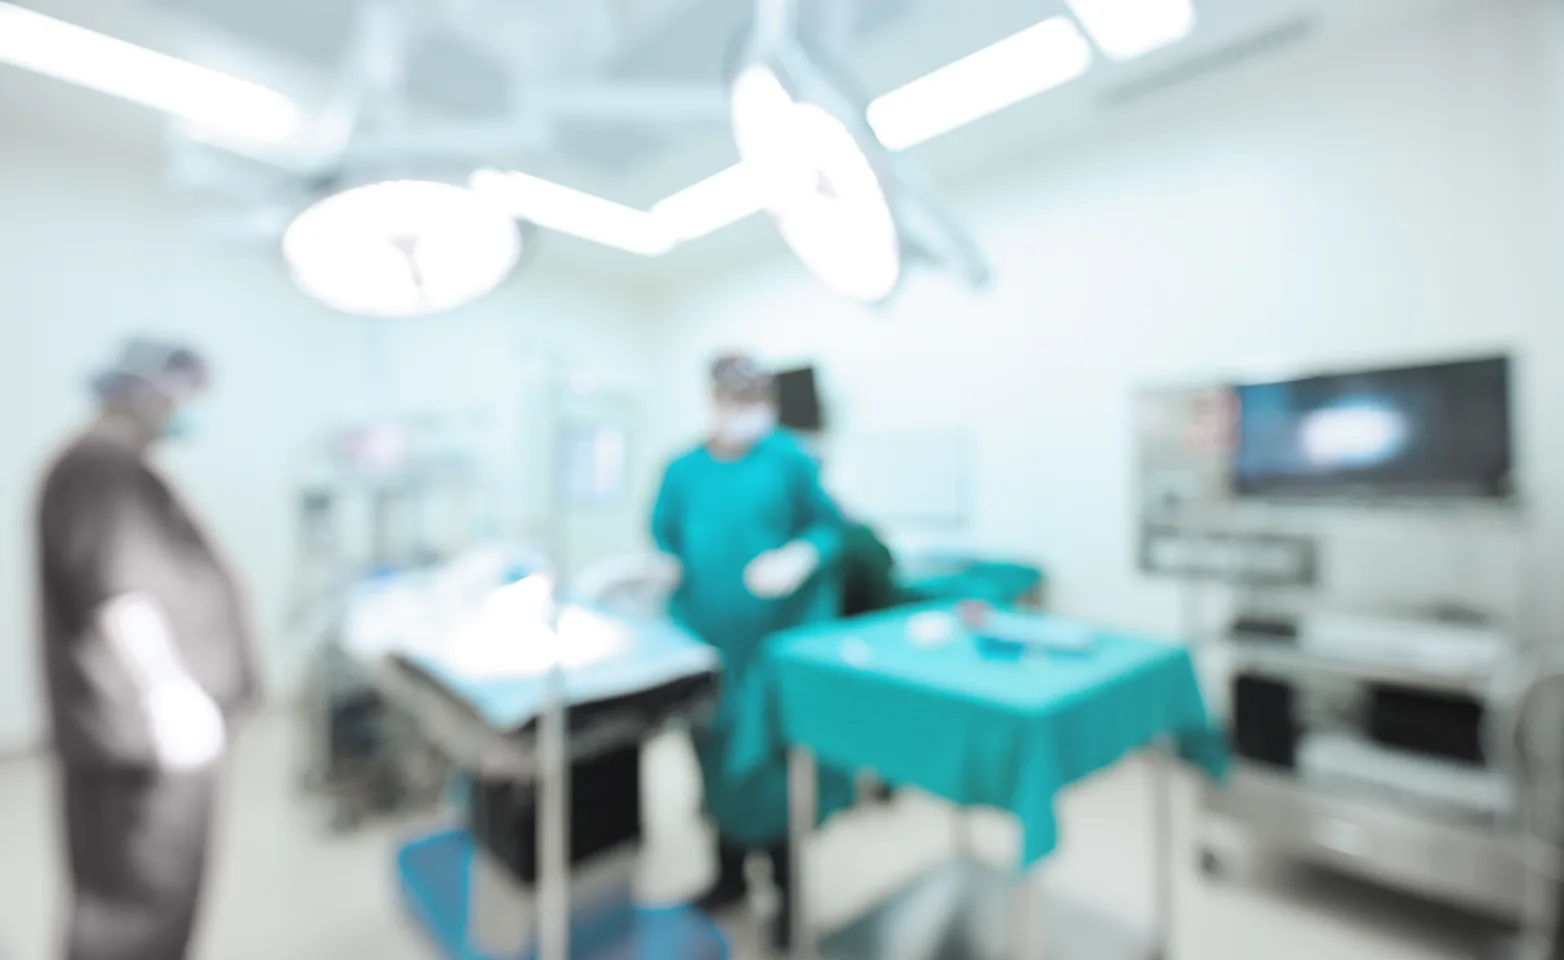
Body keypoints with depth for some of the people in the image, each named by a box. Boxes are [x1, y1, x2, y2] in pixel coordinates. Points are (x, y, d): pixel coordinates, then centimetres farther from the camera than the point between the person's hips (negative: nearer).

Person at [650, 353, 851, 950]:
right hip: (707, 634, 4)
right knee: (717, 750, 13)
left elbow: (828, 527, -4)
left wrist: (799, 557, -23)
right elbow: (665, 541, 12)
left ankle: (789, 888, 26)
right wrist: (665, 568, -8)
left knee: (777, 752, 3)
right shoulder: (684, 470, 7)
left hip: (778, 634, -3)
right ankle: (730, 872, 36)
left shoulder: (789, 459, -5)